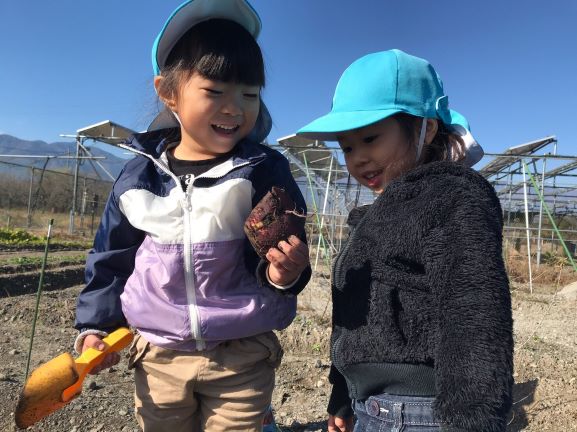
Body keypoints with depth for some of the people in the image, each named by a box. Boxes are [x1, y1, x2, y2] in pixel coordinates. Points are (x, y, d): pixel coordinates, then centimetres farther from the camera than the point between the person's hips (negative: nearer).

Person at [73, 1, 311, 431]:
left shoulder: (266, 170, -12)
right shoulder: (141, 173, -4)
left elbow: (282, 251, -11)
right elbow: (112, 257, 7)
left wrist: (282, 271, -32)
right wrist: (96, 323, 7)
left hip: (242, 356, -2)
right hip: (158, 354, 3)